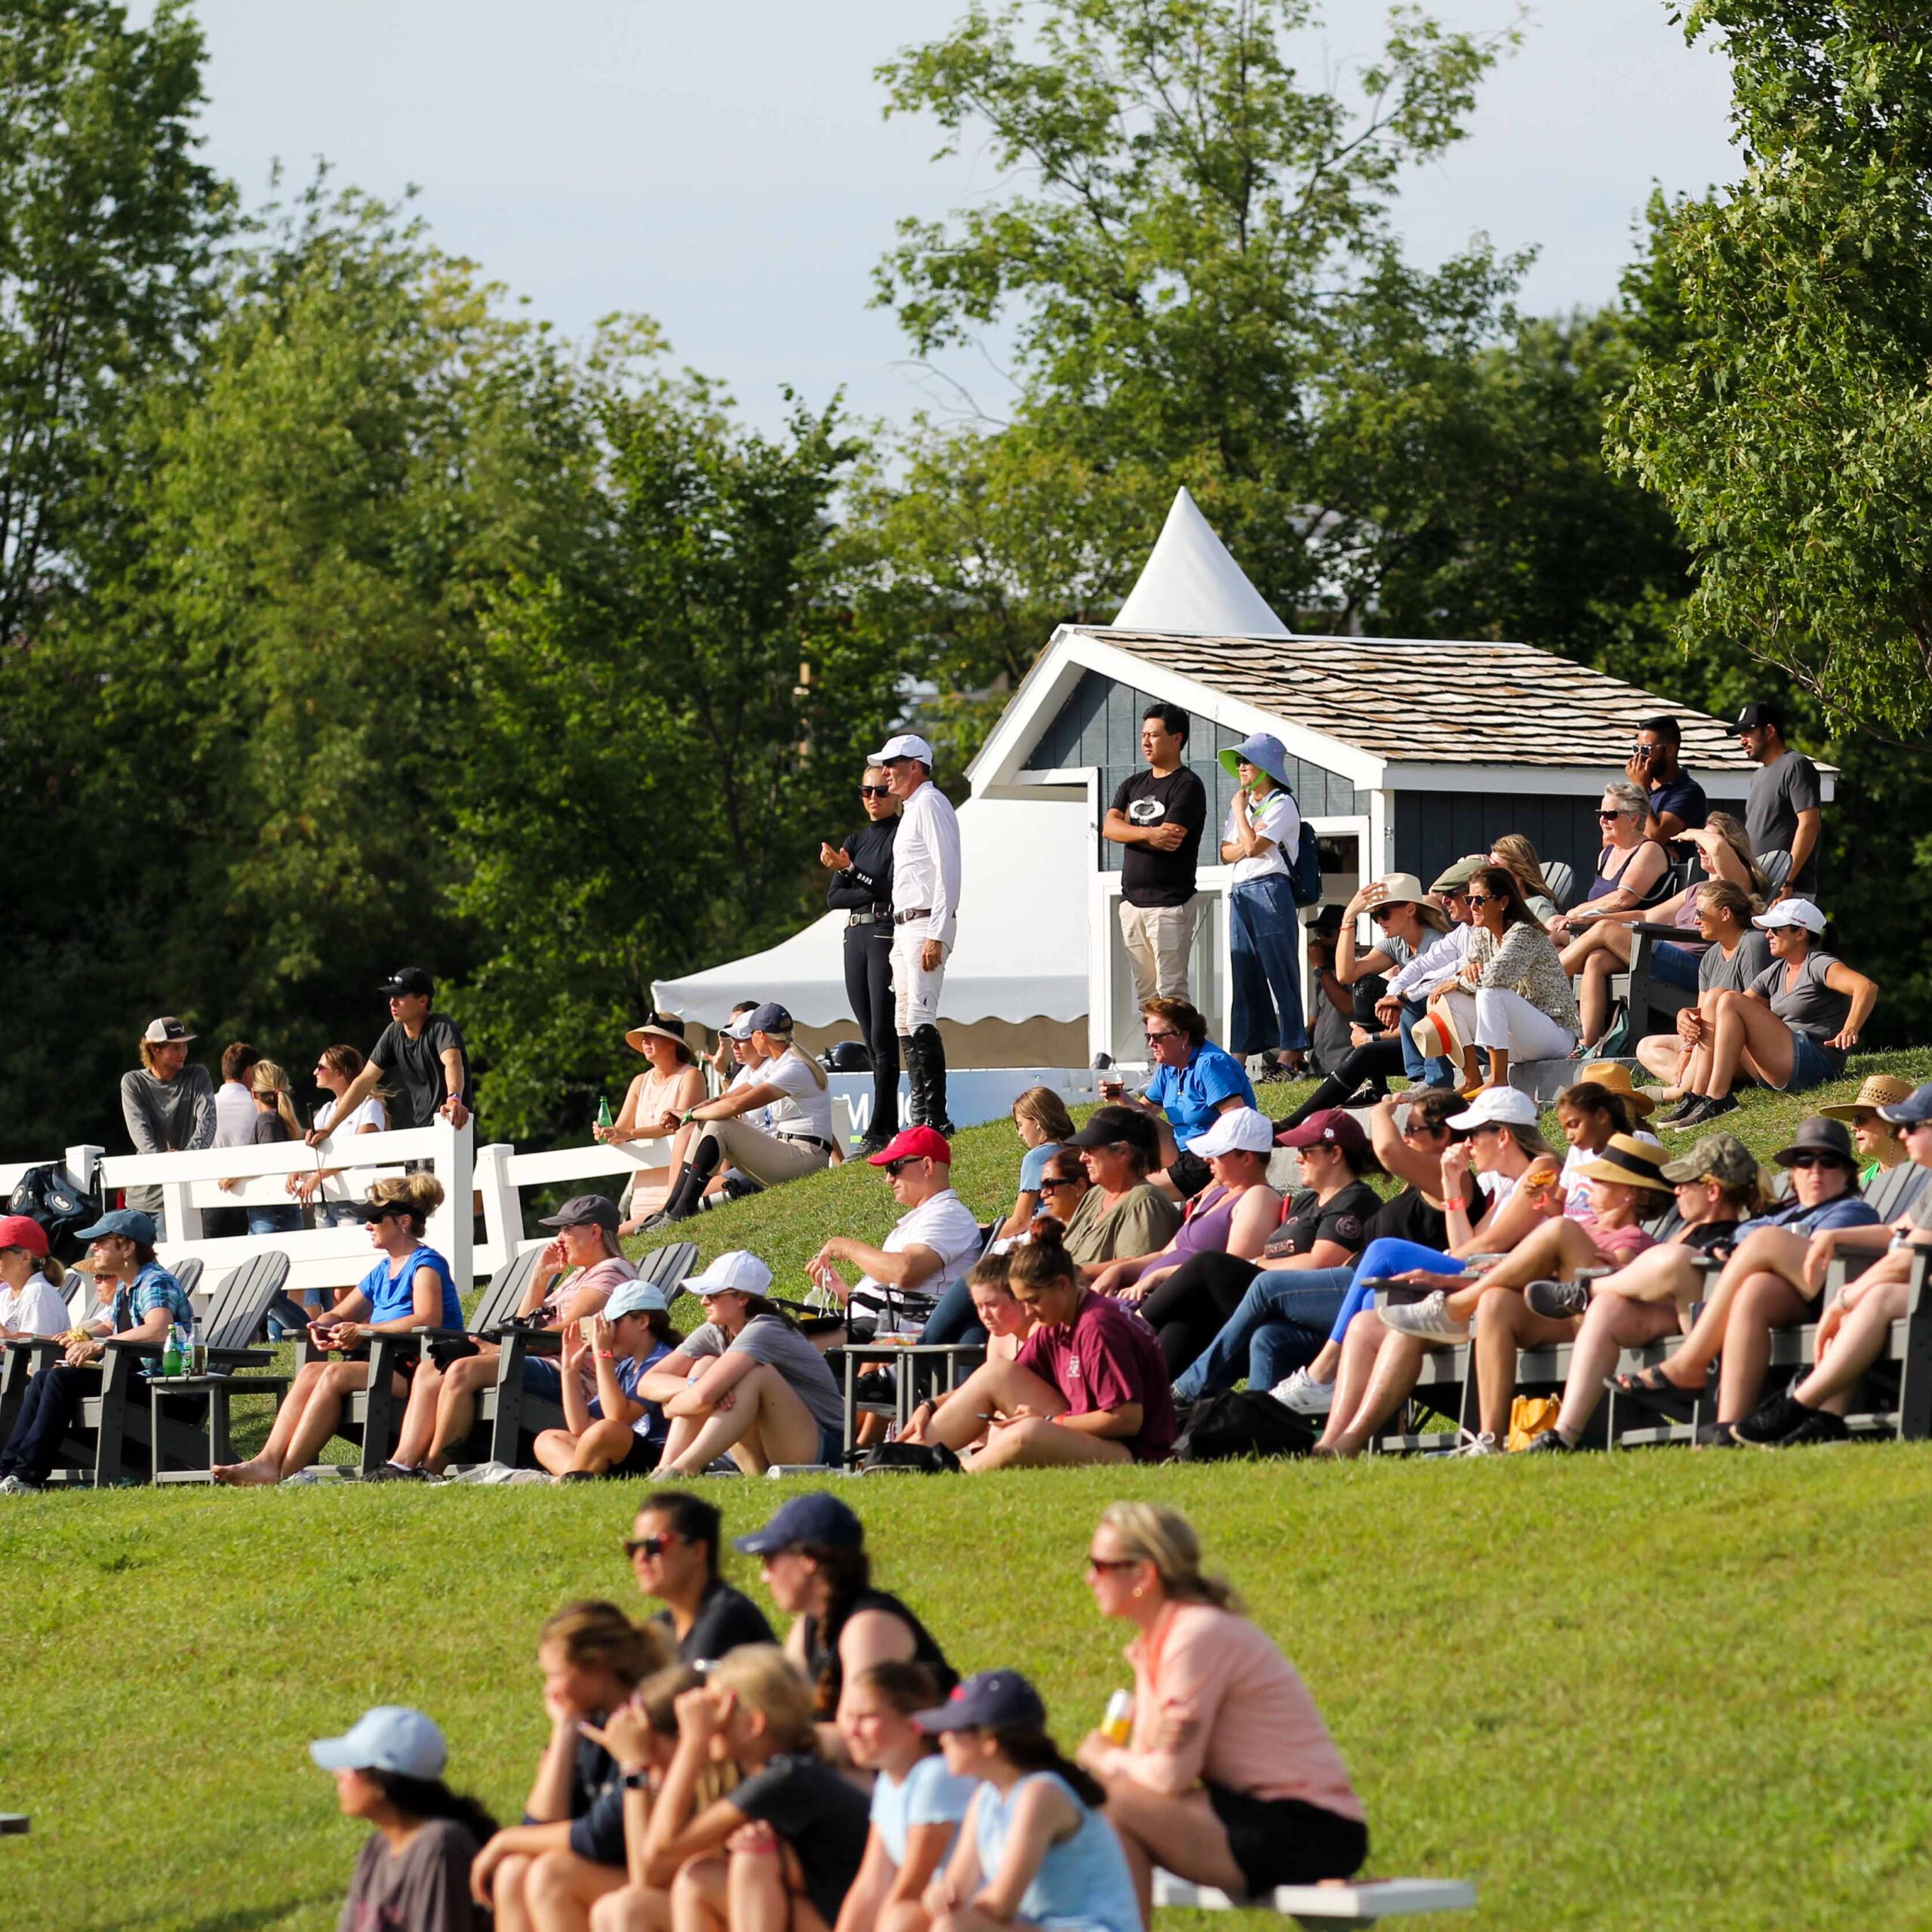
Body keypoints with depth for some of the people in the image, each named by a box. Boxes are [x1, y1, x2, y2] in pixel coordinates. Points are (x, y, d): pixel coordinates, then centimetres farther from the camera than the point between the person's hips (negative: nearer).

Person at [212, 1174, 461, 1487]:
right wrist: (322, 1328, 1)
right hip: (386, 1365, 9)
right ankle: (269, 1460, -29)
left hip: (420, 1368, -9)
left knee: (336, 1374, -27)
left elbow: (428, 1320, -22)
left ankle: (285, 1473, -32)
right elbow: (341, 1314, 27)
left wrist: (363, 1331, -21)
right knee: (310, 1371, -12)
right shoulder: (382, 1272, 22)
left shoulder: (425, 1264, -5)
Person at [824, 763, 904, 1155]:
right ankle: (890, 1127, 8)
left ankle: (878, 1131, -16)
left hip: (888, 935, -7)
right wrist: (871, 893, -6)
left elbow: (894, 888, -13)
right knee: (871, 1038, 6)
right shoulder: (854, 841, 17)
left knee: (883, 1038, -12)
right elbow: (833, 897, 9)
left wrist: (851, 871, -18)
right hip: (855, 937, 7)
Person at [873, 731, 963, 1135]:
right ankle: (920, 1116, 11)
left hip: (927, 924, -11)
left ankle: (935, 1118, -19)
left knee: (920, 1021, -16)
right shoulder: (910, 808, 22)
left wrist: (935, 936, -22)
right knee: (904, 1023, 9)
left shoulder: (930, 803, -9)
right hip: (904, 927, 11)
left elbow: (947, 871, -17)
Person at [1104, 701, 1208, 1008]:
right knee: (1144, 994, 7)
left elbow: (1171, 840, -17)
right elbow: (1109, 827, 1)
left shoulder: (1187, 786, -5)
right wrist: (1149, 834, -15)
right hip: (1132, 901, 7)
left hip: (1169, 904, -7)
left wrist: (1131, 825, -4)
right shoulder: (1133, 785, 17)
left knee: (1170, 994, -11)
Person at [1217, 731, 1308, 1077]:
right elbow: (1227, 853, 13)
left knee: (1279, 971, -7)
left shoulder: (1282, 804, -5)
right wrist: (1246, 845, -9)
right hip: (1240, 892, 8)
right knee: (1244, 974, 7)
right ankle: (1242, 1051, 7)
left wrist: (1239, 810, -3)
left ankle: (1290, 1052, -6)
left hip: (1270, 891, -8)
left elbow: (1253, 846, -16)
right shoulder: (1242, 804, 19)